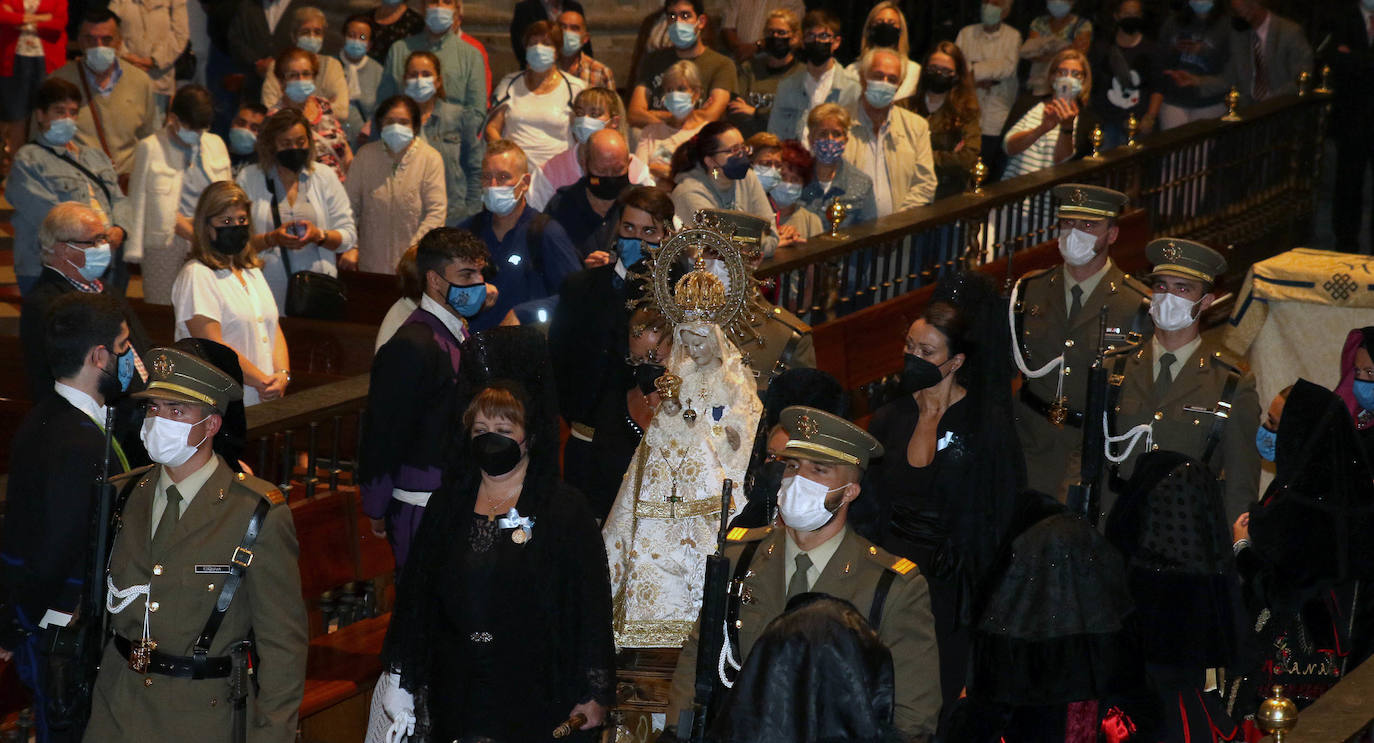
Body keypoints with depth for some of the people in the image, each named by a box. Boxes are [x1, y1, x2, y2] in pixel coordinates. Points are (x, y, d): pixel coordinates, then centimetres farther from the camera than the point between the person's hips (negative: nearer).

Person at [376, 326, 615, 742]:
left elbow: (592, 604, -7)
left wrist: (594, 695, -10)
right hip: (458, 690, 3)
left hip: (536, 697, -3)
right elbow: (416, 595, 10)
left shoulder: (564, 510, -4)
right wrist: (402, 685, 8)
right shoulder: (449, 506, 8)